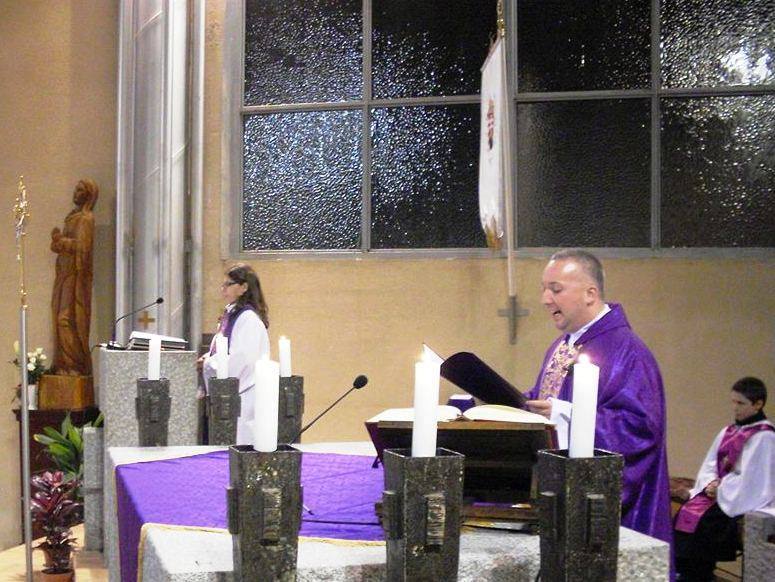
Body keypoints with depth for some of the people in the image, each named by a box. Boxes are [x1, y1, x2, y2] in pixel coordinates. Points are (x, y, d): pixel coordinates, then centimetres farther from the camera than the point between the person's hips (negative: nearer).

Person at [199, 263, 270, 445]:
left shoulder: (249, 319, -16)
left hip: (242, 395, -9)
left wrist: (207, 364, -10)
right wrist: (208, 358, 3)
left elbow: (239, 361, -21)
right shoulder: (231, 313, 14)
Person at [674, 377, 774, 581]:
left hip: (746, 503, -7)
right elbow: (710, 465, 14)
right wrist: (710, 483, -5)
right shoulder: (729, 432, 13)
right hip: (720, 493, 7)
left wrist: (720, 489, -13)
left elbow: (750, 480, -18)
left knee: (702, 520, -24)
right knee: (685, 512, -14)